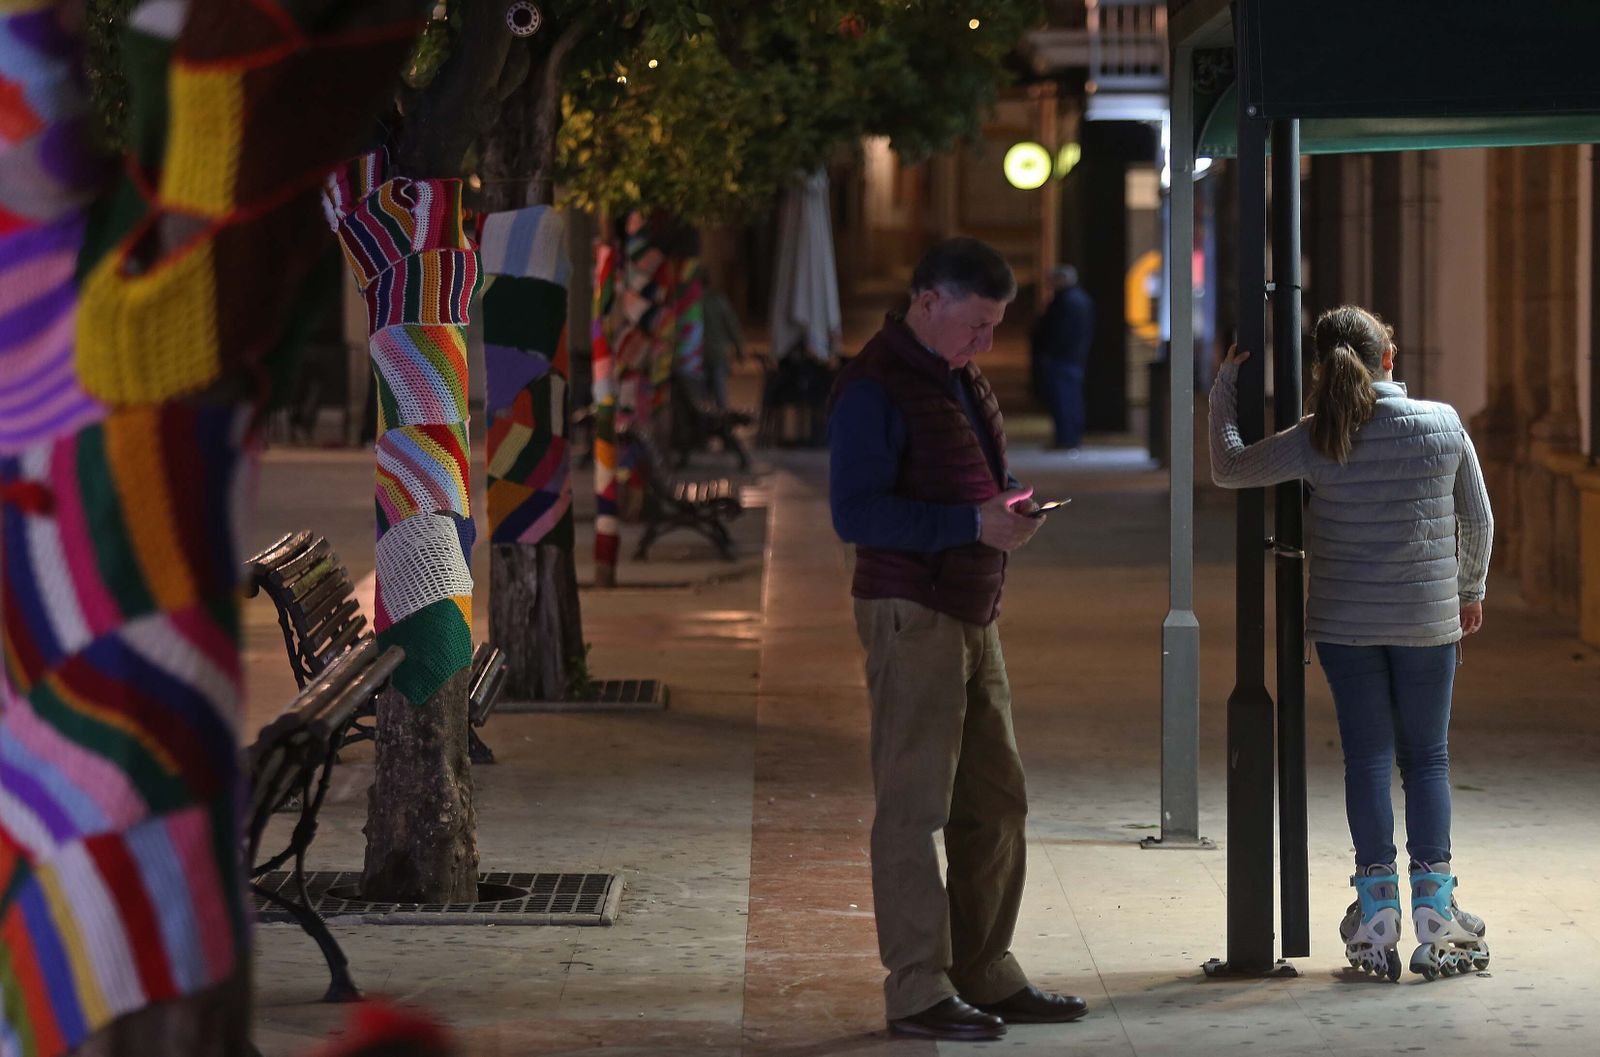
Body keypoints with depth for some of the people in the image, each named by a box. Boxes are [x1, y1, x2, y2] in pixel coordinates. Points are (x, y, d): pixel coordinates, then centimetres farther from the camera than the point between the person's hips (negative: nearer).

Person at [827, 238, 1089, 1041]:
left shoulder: (962, 380, 17)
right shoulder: (875, 387, -13)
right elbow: (856, 513, -20)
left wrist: (1009, 505, 6)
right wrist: (974, 523, -24)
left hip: (973, 613, 9)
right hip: (911, 613, -9)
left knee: (994, 805, 13)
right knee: (914, 808, -5)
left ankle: (986, 975, 23)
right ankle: (918, 991, 0)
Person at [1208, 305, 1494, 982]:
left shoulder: (1320, 441, -9)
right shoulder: (1443, 425, -5)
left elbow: (1229, 469, 2)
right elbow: (1478, 519, 6)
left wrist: (1225, 388, 13)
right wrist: (1470, 590, 21)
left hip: (1344, 623, 0)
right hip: (1429, 622, 0)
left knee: (1367, 757, 5)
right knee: (1427, 759, 8)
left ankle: (1377, 918, 2)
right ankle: (1436, 922, 3)